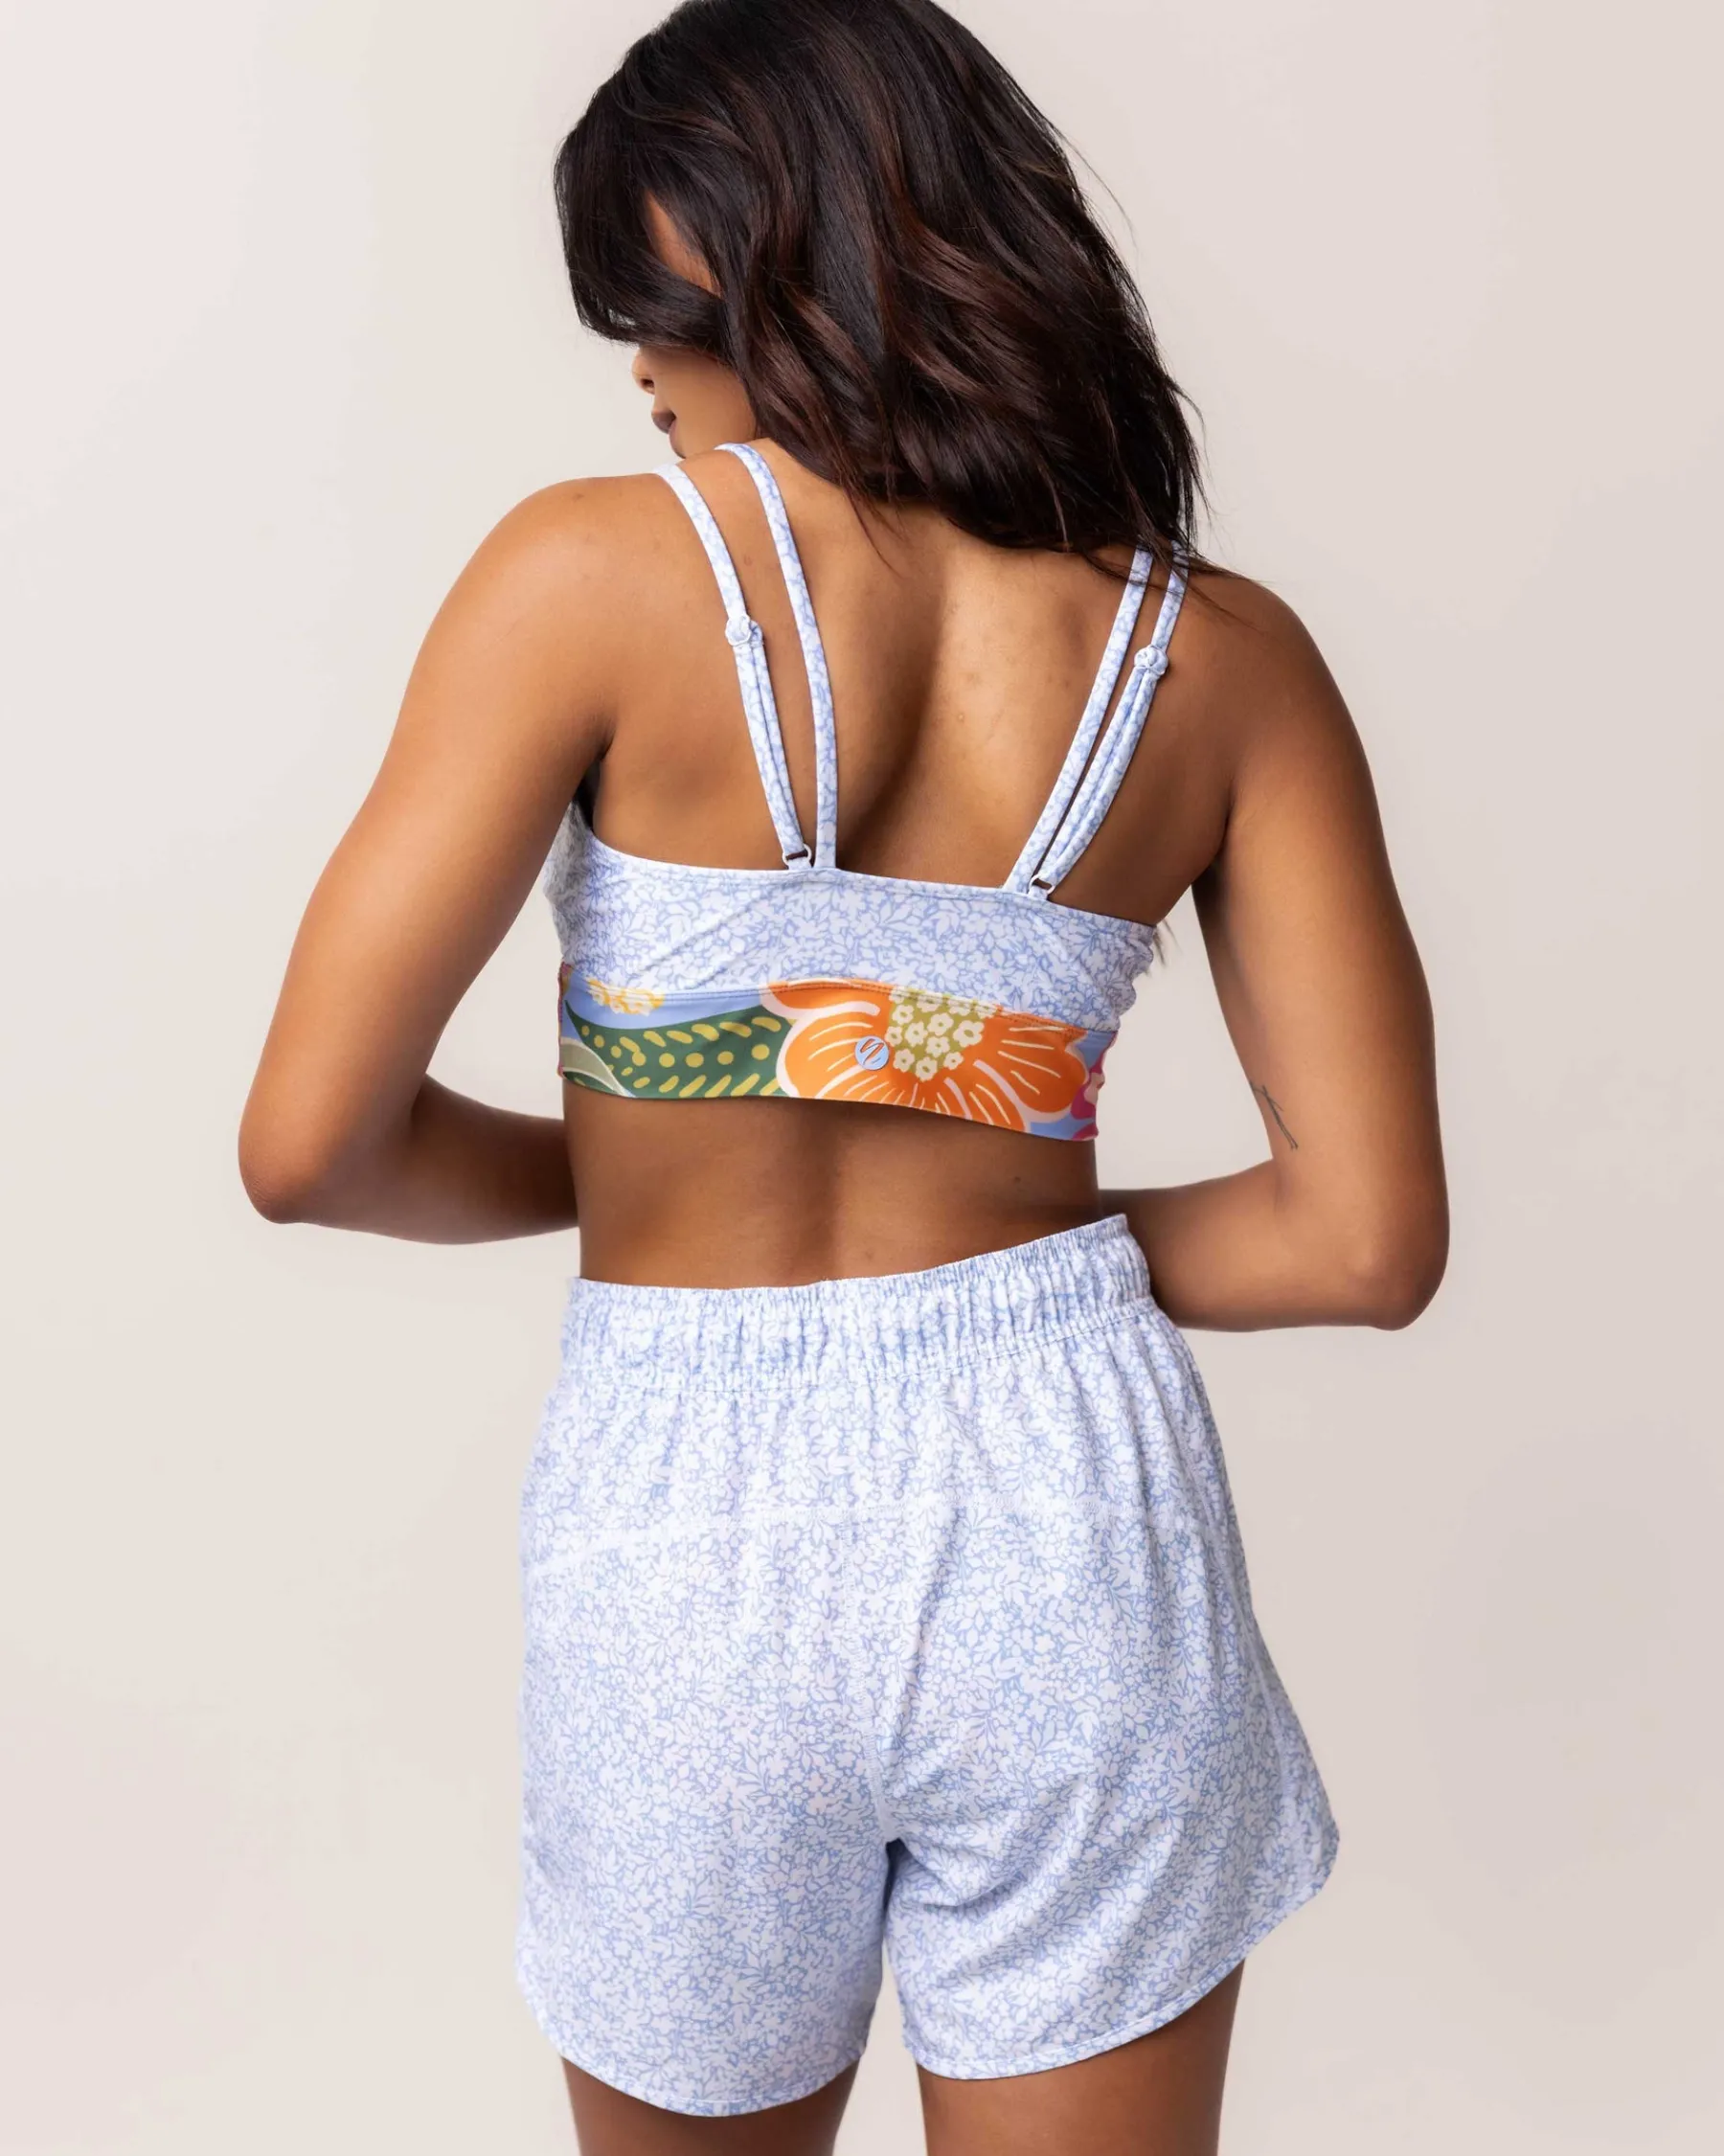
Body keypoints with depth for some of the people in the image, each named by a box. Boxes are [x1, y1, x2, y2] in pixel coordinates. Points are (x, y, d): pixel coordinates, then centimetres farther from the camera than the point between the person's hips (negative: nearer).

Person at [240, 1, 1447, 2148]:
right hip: (1074, 1490, 2)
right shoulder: (1227, 659, -2)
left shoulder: (597, 570, -11)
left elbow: (312, 1141, -11)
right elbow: (1367, 1235, -3)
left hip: (695, 1534, -1)